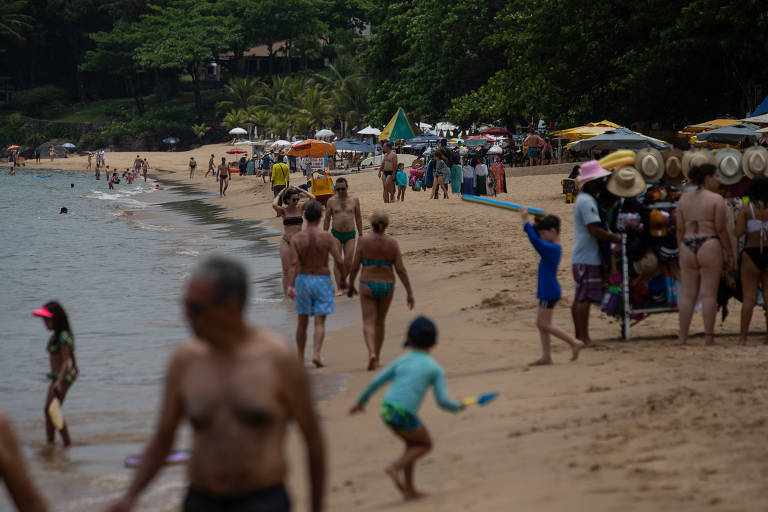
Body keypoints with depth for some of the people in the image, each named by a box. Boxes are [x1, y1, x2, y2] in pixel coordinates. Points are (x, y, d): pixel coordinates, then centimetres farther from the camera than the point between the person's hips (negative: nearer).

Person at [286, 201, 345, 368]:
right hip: (322, 280, -1)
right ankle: (316, 354, -16)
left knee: (302, 322, 13)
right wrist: (342, 280, 2)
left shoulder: (296, 238, -6)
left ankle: (300, 358, 19)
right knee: (320, 322, 2)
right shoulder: (328, 237, -9)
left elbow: (294, 264, -16)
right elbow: (339, 261, -13)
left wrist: (290, 286, -21)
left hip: (303, 280, 2)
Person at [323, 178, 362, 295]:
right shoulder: (331, 201, 0)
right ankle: (340, 288, -2)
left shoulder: (354, 200, 2)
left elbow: (358, 218, 9)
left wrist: (361, 235, 9)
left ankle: (343, 281, 24)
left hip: (350, 235, 0)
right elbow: (327, 220, 6)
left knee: (348, 262, -2)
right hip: (336, 235, 0)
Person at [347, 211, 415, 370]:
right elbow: (401, 269, -8)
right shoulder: (392, 243, -5)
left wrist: (351, 286, 12)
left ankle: (372, 353, -27)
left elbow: (354, 267, -4)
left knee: (368, 323, -3)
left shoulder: (364, 241, -9)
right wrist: (410, 293, -5)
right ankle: (377, 357, 29)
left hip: (368, 286, -2)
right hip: (386, 286, 2)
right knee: (380, 322, 20)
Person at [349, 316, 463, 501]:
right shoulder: (435, 369, 4)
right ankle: (395, 467, -4)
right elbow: (442, 401, -2)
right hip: (405, 414, -5)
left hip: (387, 409, 5)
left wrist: (361, 401, 24)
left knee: (412, 443, 26)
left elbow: (376, 382, 12)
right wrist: (457, 407, 18)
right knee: (426, 445, 18)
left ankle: (409, 489, 26)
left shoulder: (401, 361, 14)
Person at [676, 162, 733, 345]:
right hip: (710, 248, -4)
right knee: (709, 294, 0)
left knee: (687, 294, 9)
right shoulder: (716, 199, -6)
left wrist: (682, 253, 14)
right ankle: (708, 337, -1)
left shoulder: (684, 198, 7)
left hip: (688, 249, 4)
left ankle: (683, 337, 7)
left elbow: (680, 229, 7)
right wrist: (730, 254, -1)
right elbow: (721, 230, -9)